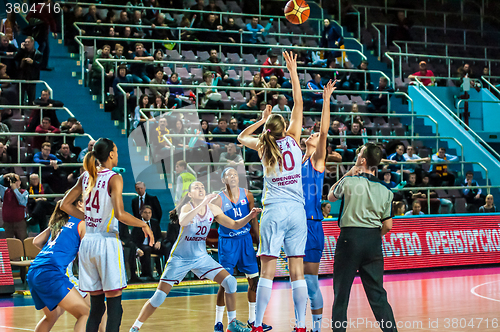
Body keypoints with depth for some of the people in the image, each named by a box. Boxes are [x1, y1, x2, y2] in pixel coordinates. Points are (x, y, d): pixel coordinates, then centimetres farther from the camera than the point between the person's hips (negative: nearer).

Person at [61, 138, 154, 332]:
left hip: (88, 242, 6)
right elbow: (120, 214, -19)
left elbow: (65, 205, 16)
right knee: (114, 304, -3)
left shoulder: (86, 177, 10)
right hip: (107, 241, -6)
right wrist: (144, 225, -7)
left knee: (96, 305, 12)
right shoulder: (114, 178, -9)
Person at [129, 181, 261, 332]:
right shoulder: (187, 207, -17)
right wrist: (203, 203, -47)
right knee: (159, 297, -8)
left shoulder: (212, 209, -2)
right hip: (180, 258, -4)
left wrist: (250, 216, -12)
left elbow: (234, 225, 5)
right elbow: (182, 221, -42)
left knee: (230, 281, -8)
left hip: (201, 257, 5)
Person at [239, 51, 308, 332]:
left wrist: (262, 120, 28)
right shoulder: (293, 140, 4)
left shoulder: (263, 148, 4)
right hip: (297, 211, 1)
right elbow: (299, 104, 12)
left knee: (268, 271, -3)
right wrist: (293, 71, 16)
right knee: (297, 270, 1)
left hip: (274, 211, -1)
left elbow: (242, 137, 25)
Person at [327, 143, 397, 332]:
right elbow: (388, 225, 5)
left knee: (341, 291, 6)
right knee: (377, 293, 7)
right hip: (374, 240, 3)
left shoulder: (349, 182, -6)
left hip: (350, 238, -3)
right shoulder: (385, 190, 4)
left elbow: (331, 196, 15)